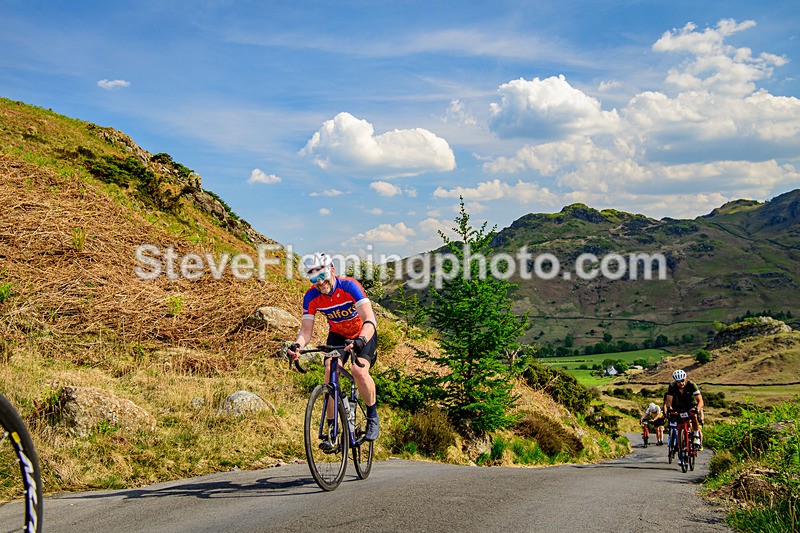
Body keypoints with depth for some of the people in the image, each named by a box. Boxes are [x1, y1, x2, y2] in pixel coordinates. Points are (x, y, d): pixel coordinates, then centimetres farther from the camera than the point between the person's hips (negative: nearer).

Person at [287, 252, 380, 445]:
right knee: (330, 371, -21)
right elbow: (306, 330, -18)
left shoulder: (349, 286, -30)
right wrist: (297, 345, -41)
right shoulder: (311, 297, -18)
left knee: (358, 370, -28)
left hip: (363, 333, -3)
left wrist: (360, 341, -58)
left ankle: (373, 417, -5)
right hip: (337, 335, 4)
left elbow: (369, 320, -39)